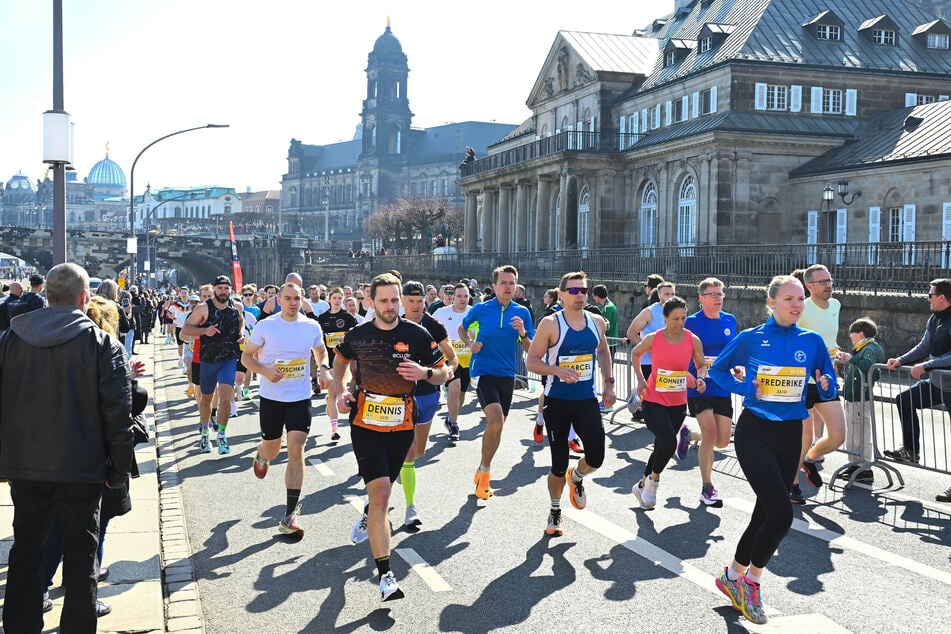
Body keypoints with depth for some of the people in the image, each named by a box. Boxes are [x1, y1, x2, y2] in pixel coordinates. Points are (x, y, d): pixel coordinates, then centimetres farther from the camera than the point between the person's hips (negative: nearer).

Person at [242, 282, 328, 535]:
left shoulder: (312, 327, 0)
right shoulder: (265, 326, -5)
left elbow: (320, 352, 19)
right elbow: (246, 356, 1)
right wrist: (265, 371, -17)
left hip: (300, 398, 0)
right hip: (271, 397, 0)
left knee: (296, 450, -11)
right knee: (272, 449, 14)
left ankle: (291, 514, -7)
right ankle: (261, 456, 55)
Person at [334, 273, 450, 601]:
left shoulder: (417, 335, -3)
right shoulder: (357, 335, -1)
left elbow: (443, 373, 3)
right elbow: (340, 361, 20)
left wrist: (425, 372, -19)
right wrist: (339, 392, 4)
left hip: (402, 425, 2)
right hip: (365, 424, -2)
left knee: (383, 489, 19)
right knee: (380, 492, -15)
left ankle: (368, 517, 57)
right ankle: (385, 574, -14)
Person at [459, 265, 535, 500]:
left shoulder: (522, 313, 2)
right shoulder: (481, 309, -3)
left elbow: (530, 349, 3)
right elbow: (462, 328, 15)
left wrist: (522, 333, -17)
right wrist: (470, 343, -5)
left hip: (507, 375, 4)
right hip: (483, 372, -4)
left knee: (496, 427, 12)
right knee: (496, 421, -22)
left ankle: (482, 472, 32)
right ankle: (485, 471, -3)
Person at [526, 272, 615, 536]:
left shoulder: (596, 322, 4)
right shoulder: (550, 324, -10)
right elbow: (531, 362, -9)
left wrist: (608, 382, 12)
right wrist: (557, 370, -26)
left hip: (587, 399, 3)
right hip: (558, 401, -3)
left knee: (596, 457, -8)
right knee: (559, 465, 2)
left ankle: (576, 477, 29)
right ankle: (555, 510, 28)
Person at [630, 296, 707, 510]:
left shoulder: (693, 340, -5)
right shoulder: (653, 339, -9)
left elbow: (701, 366, 10)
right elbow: (635, 353, 10)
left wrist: (700, 378, -12)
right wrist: (640, 379, -1)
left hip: (678, 404, 3)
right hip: (653, 401, -3)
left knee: (662, 447, 12)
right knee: (669, 442, -22)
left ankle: (642, 485, 35)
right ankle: (653, 479, 5)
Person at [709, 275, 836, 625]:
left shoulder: (812, 342, 1)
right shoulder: (750, 339, -6)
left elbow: (829, 388, 8)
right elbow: (717, 370, 5)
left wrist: (826, 386, -15)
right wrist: (743, 387, -12)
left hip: (790, 436, 4)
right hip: (754, 432, -4)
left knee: (765, 513, 12)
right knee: (781, 513, -15)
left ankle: (733, 577, 32)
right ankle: (751, 580, 8)